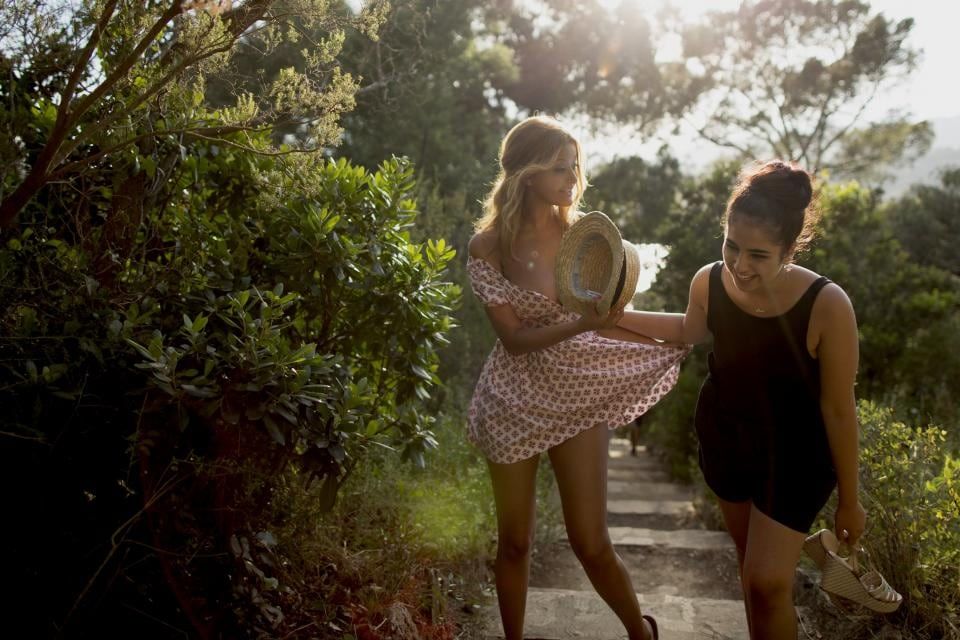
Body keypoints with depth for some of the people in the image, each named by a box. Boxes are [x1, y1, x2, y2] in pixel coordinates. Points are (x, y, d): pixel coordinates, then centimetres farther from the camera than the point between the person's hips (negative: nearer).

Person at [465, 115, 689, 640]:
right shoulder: (488, 245, -12)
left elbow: (607, 316, 3)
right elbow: (513, 338, -16)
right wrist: (581, 324, -31)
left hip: (577, 396, 1)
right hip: (515, 400, -1)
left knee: (591, 544, 1)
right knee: (514, 542, 11)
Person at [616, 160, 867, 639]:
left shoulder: (826, 306, -31)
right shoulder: (709, 282, -18)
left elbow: (838, 409, -19)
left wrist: (849, 499, -9)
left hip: (794, 453, -4)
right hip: (723, 436, 4)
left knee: (767, 582, -3)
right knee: (751, 561, 21)